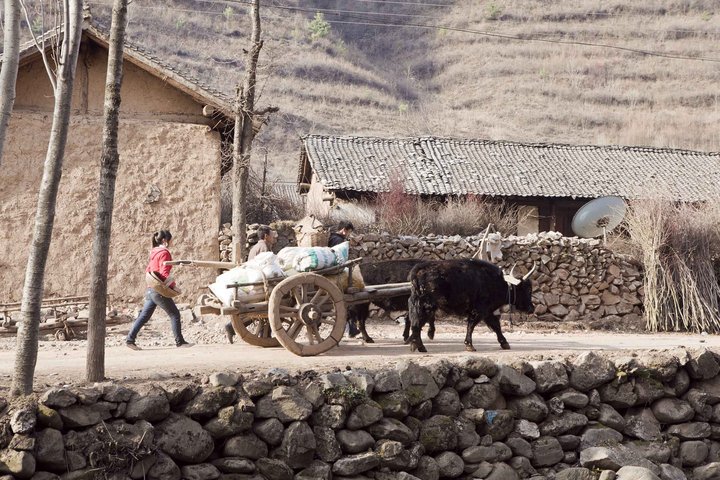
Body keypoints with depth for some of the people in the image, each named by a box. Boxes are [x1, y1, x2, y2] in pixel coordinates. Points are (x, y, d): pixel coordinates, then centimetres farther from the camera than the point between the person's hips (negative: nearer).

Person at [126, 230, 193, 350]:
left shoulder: (154, 253, 15)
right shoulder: (164, 253, -13)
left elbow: (148, 270, 22)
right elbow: (164, 273, -20)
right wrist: (173, 286, -15)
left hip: (151, 289, 9)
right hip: (159, 290, -9)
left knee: (144, 316, 9)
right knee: (174, 314, 0)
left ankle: (130, 340, 7)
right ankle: (179, 342, 4)